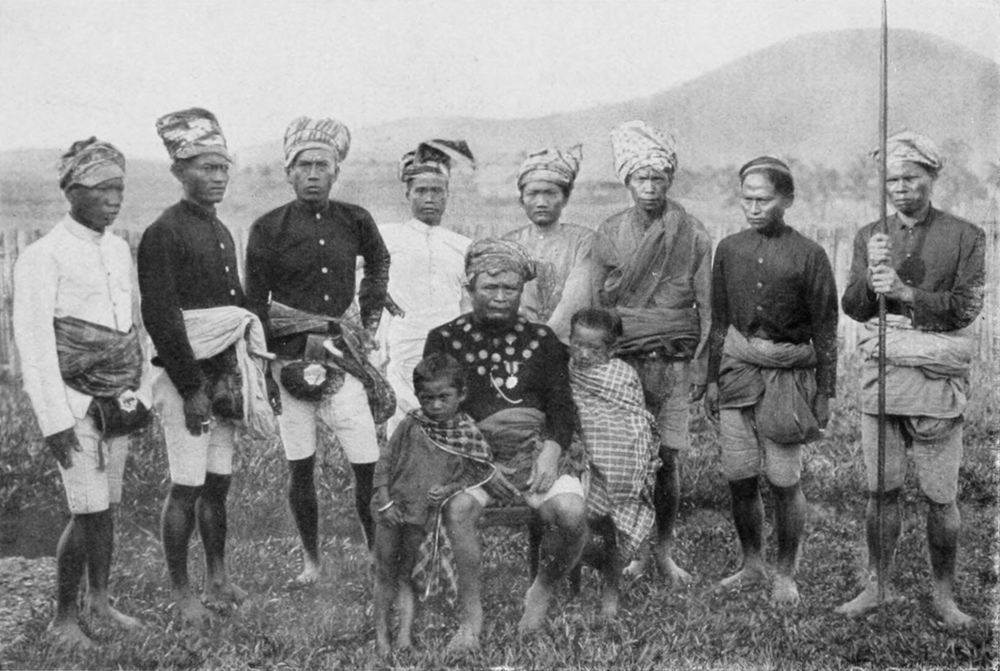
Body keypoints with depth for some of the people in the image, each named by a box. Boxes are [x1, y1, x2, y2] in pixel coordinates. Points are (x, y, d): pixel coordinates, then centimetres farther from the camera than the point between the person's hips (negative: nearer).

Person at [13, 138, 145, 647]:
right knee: (90, 513, -7)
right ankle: (63, 618, 10)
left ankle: (100, 600, 29)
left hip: (117, 400, 6)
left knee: (107, 505, 12)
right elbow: (33, 342, -13)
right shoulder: (43, 257, -10)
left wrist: (138, 393, 15)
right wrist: (54, 421, -16)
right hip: (74, 400, -6)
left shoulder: (120, 250, 10)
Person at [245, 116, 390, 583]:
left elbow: (378, 263, 26)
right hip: (290, 361, -1)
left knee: (369, 465, -3)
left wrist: (371, 314, 16)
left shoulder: (355, 221, 4)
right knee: (300, 467, 6)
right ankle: (310, 560, 22)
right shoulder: (268, 229, -1)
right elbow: (255, 306, 2)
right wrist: (269, 364, -5)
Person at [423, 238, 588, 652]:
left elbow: (561, 405, 9)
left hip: (535, 448, 1)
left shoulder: (541, 339, 13)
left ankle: (542, 594, 3)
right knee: (457, 508, -33)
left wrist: (552, 449, -10)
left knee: (571, 513, -27)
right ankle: (470, 615, -13)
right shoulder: (445, 339, 7)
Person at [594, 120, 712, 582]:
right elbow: (597, 302, 9)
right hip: (623, 360, 0)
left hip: (675, 361, 0)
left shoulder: (693, 236, 4)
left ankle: (664, 552, 16)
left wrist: (700, 366, -2)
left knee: (666, 458, 1)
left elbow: (706, 305, 5)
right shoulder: (609, 233, 6)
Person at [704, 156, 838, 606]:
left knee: (785, 481, 0)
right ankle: (751, 564, 24)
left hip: (789, 374, -3)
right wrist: (711, 379, 12)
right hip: (737, 370, 4)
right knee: (738, 477, 6)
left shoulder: (809, 256, -4)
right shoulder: (729, 249, 8)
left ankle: (786, 575, 16)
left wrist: (824, 392, -2)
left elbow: (825, 330, 0)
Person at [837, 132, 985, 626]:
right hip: (880, 375, 3)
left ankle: (944, 594, 18)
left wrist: (904, 292, -20)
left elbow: (966, 306, -9)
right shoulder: (870, 236, 10)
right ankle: (878, 585, 22)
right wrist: (871, 274, -16)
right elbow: (852, 308, 3)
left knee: (941, 497, 3)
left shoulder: (965, 237, 1)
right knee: (881, 491, 9)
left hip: (937, 380, -2)